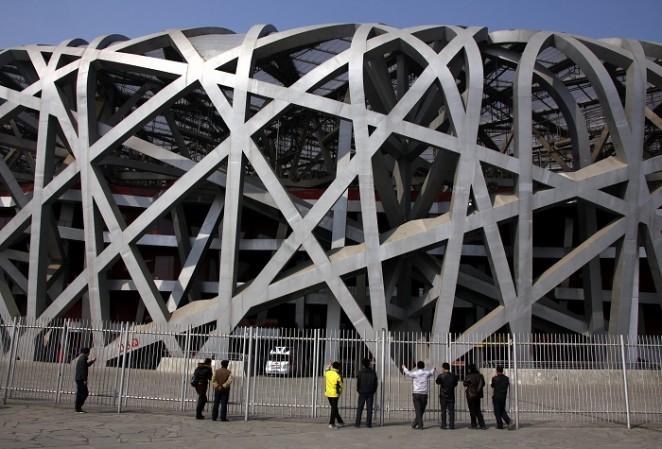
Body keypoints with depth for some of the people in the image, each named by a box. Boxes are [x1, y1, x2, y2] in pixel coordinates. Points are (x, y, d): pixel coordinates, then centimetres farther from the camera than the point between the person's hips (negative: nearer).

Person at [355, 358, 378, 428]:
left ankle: (358, 423, 2)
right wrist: (373, 391, 13)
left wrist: (358, 390, 9)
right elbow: (375, 382, 4)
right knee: (369, 408, 5)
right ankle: (369, 423, 4)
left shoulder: (360, 372, -8)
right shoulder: (373, 372, 0)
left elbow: (358, 382, -5)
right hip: (370, 393, 2)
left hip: (362, 393, -2)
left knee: (360, 408, 4)